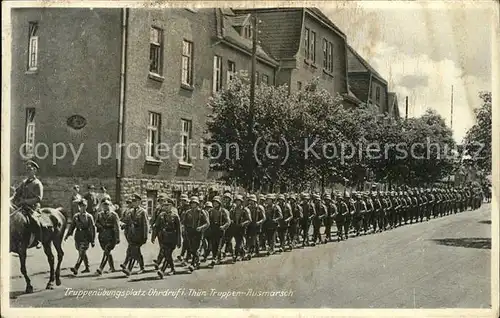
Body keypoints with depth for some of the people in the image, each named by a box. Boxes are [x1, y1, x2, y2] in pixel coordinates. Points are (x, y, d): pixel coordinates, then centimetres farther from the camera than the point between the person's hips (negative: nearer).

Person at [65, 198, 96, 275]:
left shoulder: (89, 216, -3)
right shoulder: (76, 216, 10)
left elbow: (92, 228, -2)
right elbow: (72, 226, 14)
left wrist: (93, 241, -5)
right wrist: (67, 235, 2)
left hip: (85, 237, -5)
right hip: (78, 236, 5)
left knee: (81, 253, -15)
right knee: (83, 253, 13)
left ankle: (76, 268, -25)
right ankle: (87, 268, 26)